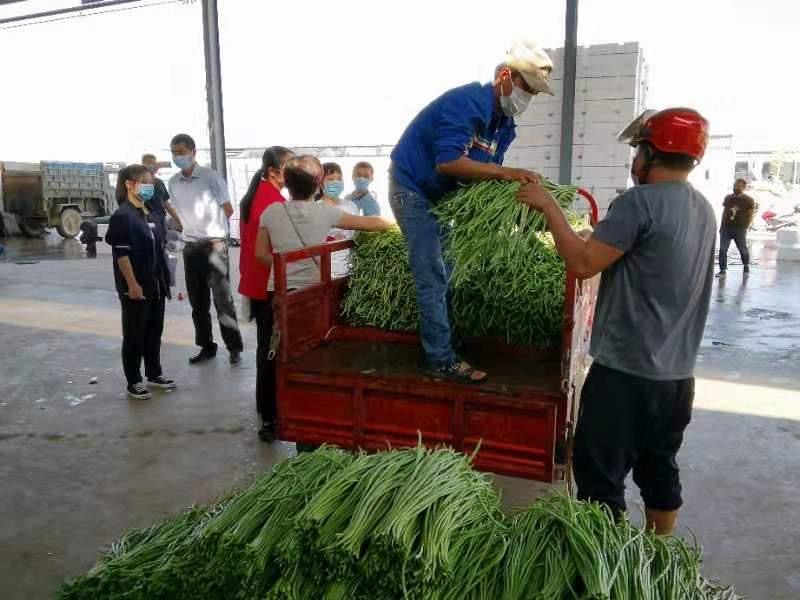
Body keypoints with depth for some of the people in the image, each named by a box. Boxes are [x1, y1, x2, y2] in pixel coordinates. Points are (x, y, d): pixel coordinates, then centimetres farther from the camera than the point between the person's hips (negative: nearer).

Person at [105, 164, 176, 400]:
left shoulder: (148, 213, 11)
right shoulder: (122, 216, -13)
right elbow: (121, 254, -17)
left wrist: (163, 280, 15)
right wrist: (132, 284, -20)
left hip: (155, 285, 8)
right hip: (136, 287, -8)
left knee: (154, 331, 16)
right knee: (134, 335, 4)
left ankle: (154, 374, 30)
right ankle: (133, 382, 16)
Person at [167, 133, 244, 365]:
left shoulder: (211, 177, -7)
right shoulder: (173, 182, 7)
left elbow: (228, 210, -2)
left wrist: (211, 227, 6)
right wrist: (193, 228, 10)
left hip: (215, 243, -5)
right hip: (191, 246, 5)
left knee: (222, 297, -6)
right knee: (197, 301, 10)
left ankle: (234, 347, 2)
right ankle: (207, 346, 21)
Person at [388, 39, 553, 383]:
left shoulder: (504, 123, 4)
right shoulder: (465, 102, -24)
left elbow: (485, 172, 2)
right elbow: (448, 162, -36)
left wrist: (514, 184, -17)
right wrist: (505, 172, -36)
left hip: (441, 195, 9)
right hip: (413, 189, -9)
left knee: (443, 273, 13)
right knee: (432, 276, -11)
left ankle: (439, 345, 25)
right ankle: (441, 361, -6)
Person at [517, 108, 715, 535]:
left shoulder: (641, 201, -17)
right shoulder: (703, 209, 10)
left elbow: (583, 263, -19)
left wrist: (549, 207, -10)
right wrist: (604, 233, 21)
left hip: (626, 371, -8)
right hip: (677, 372, 9)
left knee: (600, 476, 3)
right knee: (659, 471, 20)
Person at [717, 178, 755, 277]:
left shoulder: (748, 200, -3)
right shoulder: (728, 198, 9)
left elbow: (751, 215, -4)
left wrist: (745, 226, -11)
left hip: (740, 229, -3)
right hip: (726, 227, 3)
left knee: (743, 249, 10)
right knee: (722, 249, -5)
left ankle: (746, 266, 33)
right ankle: (723, 270, -1)